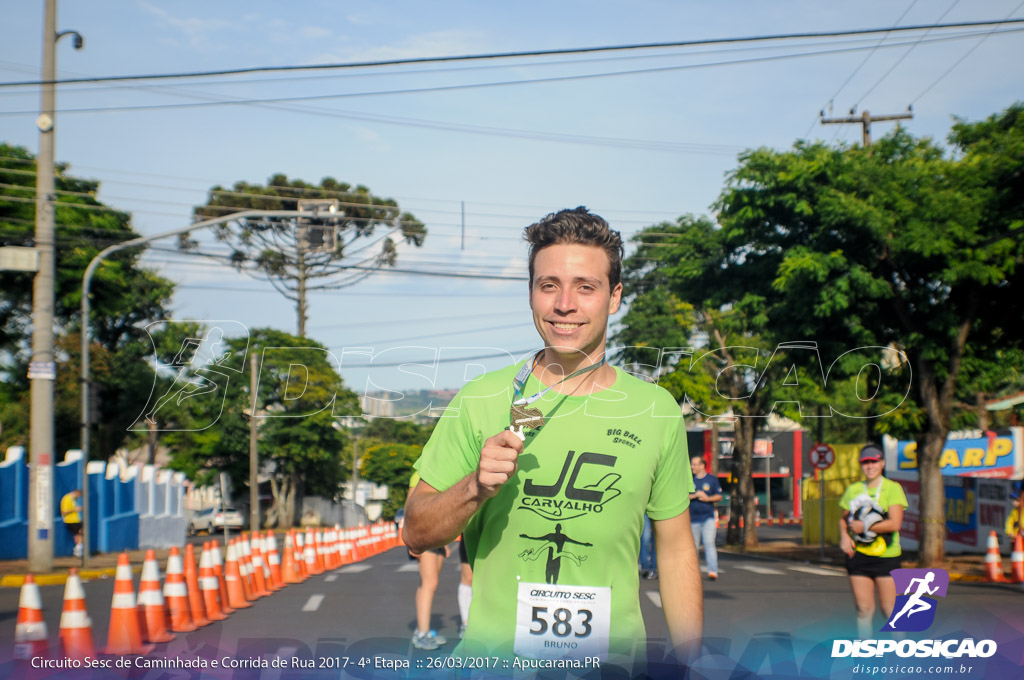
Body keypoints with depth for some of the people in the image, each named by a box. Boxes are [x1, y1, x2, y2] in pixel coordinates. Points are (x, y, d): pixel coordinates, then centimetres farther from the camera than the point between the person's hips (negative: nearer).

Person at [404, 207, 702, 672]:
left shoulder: (657, 411, 0)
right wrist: (475, 488, -20)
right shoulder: (480, 401, -4)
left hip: (612, 658, 1)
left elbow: (676, 551, 6)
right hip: (494, 654, -1)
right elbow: (416, 534, -1)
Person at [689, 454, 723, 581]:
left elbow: (719, 496, 6)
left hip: (708, 517, -2)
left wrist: (708, 498, -11)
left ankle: (713, 571, -18)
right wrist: (694, 496, -11)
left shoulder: (712, 479, 5)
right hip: (693, 518, 2)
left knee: (709, 543, -15)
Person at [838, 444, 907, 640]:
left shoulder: (893, 488, -2)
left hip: (886, 556, -3)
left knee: (890, 609, -2)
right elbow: (844, 518, 21)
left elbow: (894, 523, -13)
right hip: (858, 555, 3)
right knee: (864, 609, 3)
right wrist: (844, 535, 1)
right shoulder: (853, 490, 11)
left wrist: (864, 527, -10)